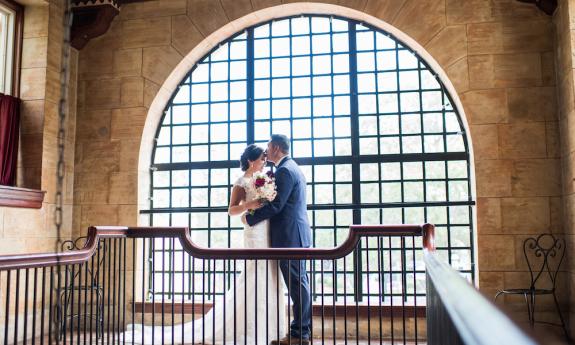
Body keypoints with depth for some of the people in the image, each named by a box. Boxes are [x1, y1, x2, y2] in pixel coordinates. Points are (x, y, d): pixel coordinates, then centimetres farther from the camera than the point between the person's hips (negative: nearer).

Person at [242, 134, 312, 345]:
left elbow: (275, 205, -20)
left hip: (289, 236, -10)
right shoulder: (292, 168, 18)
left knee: (297, 284, -4)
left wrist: (250, 219, -10)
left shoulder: (285, 170, -14)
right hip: (297, 234, 10)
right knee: (299, 283, 13)